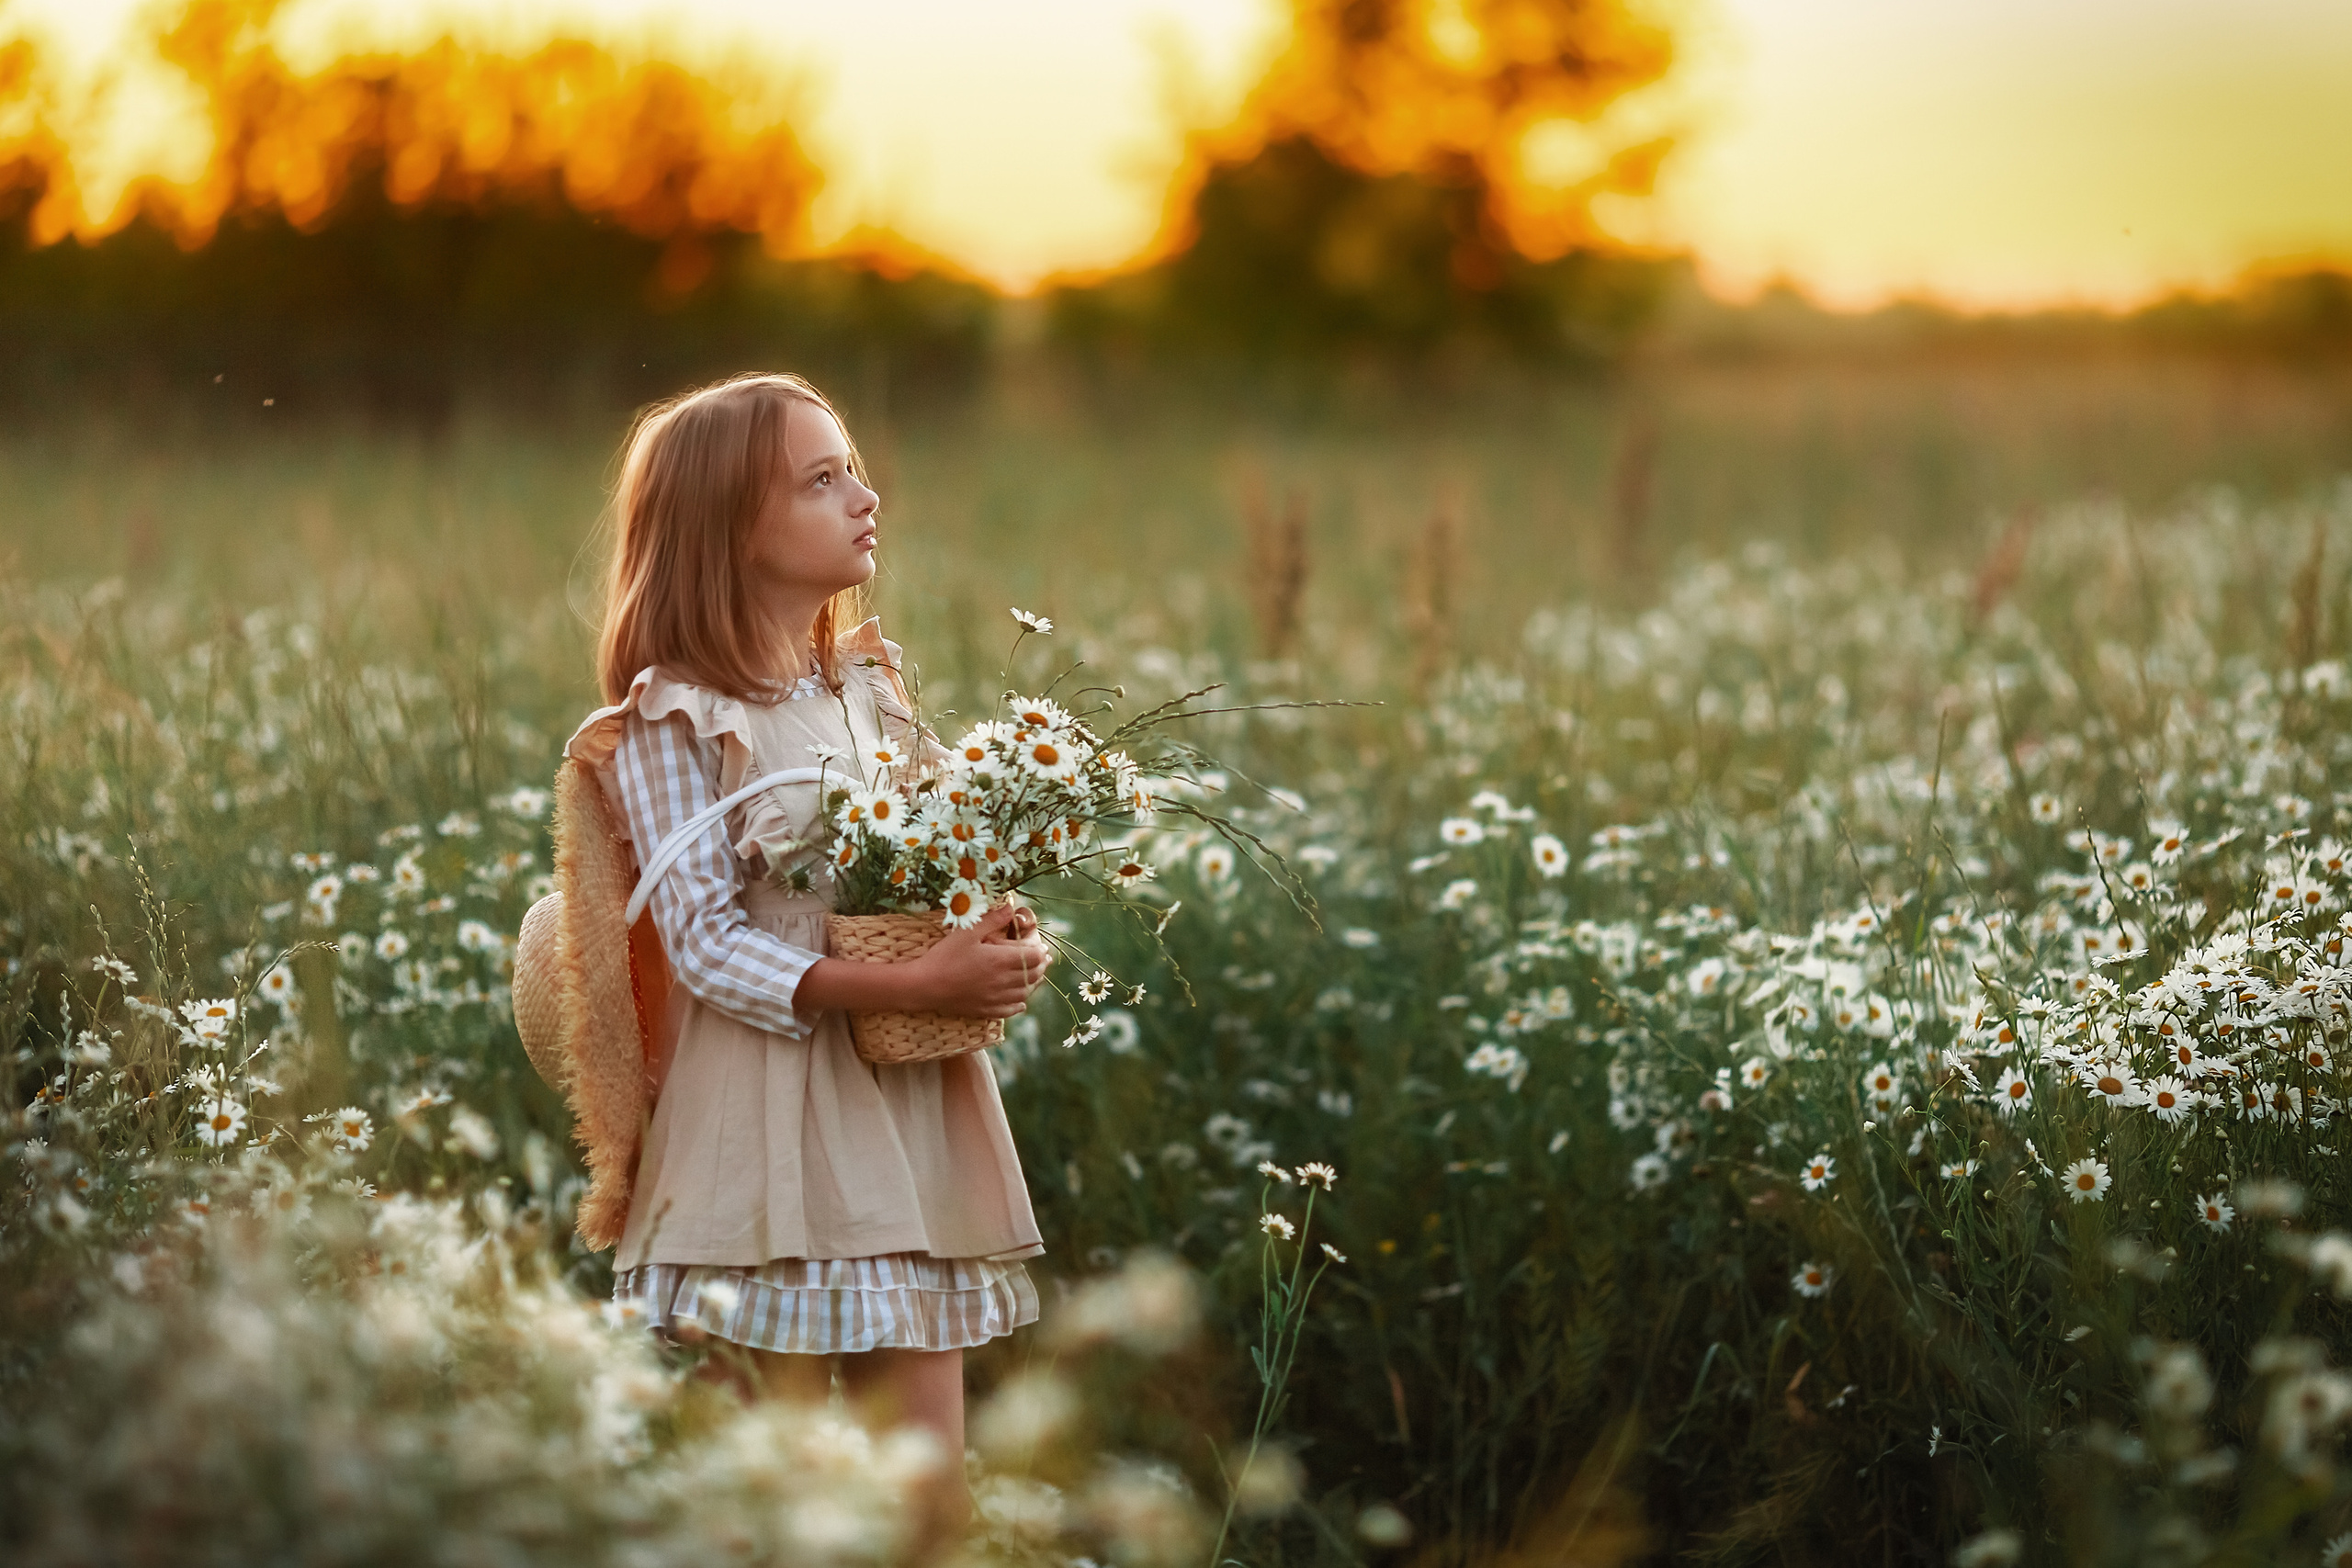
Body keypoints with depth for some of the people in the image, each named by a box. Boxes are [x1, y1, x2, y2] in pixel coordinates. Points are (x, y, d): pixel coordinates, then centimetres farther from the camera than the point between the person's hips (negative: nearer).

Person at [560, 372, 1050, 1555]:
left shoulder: (874, 686, 12)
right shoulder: (676, 716, -6)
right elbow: (706, 944, -14)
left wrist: (1003, 945, -5)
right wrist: (904, 984, -23)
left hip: (911, 1112, 6)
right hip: (771, 1124, -6)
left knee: (930, 1491, 5)